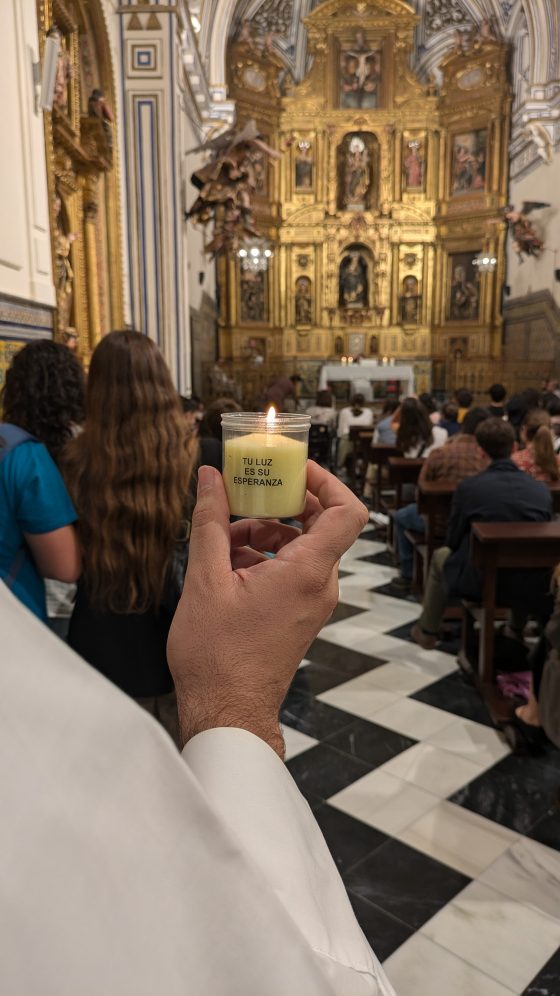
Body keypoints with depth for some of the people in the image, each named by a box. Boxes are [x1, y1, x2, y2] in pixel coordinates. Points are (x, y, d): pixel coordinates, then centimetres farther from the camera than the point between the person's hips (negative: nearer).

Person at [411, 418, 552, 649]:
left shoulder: (468, 487, -14)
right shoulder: (542, 490, -6)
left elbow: (453, 541, -3)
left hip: (479, 582, -3)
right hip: (530, 585, 3)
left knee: (441, 556, 29)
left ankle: (427, 632, 42)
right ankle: (519, 630, 53)